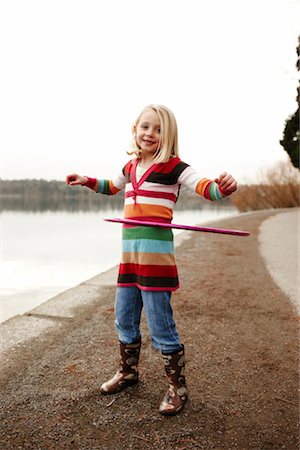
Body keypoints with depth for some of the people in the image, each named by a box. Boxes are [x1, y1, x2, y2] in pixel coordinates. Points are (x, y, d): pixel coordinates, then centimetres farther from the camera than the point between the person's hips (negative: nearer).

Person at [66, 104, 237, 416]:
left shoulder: (173, 166, -5)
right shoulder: (131, 166, 14)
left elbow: (203, 186, -19)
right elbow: (112, 186, 35)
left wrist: (222, 187, -40)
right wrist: (86, 181, 24)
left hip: (156, 252, -7)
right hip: (129, 252, 7)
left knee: (160, 326, -3)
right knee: (124, 319, 18)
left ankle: (177, 387, 16)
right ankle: (128, 371, 40)